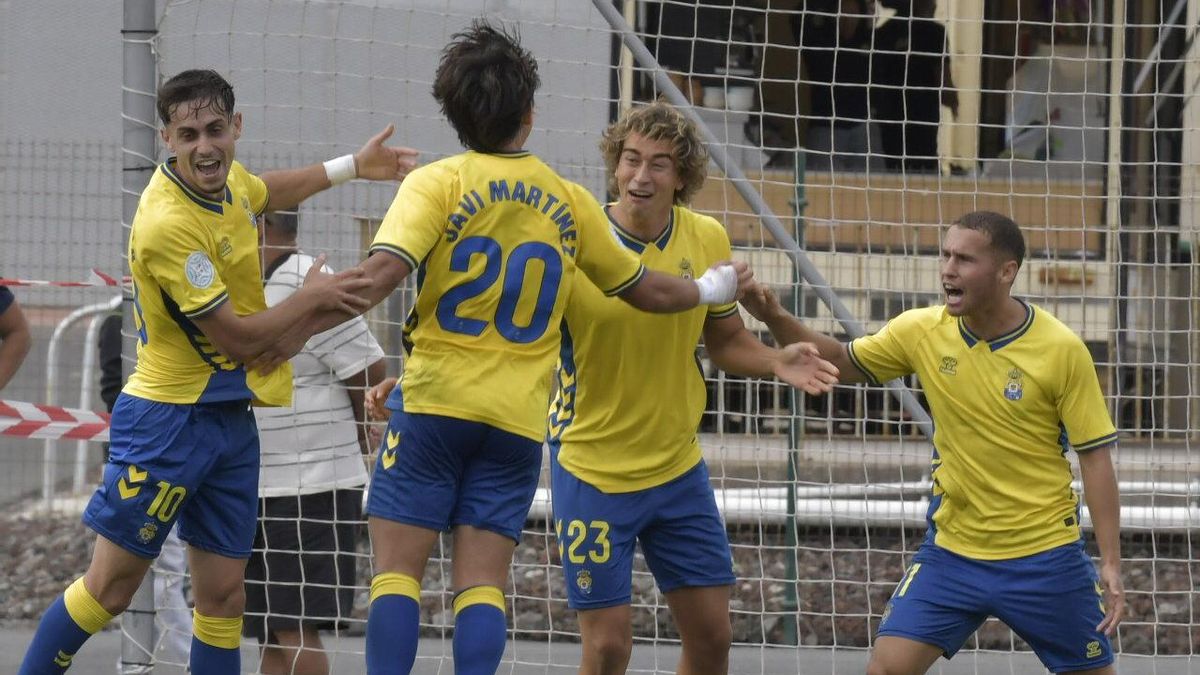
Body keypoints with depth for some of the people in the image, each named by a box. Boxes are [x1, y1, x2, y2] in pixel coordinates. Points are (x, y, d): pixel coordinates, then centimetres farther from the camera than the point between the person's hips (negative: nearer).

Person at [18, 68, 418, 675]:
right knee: (110, 588, -4)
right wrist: (311, 298, -7)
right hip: (169, 416, -8)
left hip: (230, 415, 8)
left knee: (222, 595, 8)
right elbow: (240, 337, -19)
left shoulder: (227, 179, 2)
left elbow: (266, 192, 31)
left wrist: (353, 166, 30)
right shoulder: (168, 225, -25)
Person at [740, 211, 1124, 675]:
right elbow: (841, 363, 11)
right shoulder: (922, 332, -4)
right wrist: (776, 319, -6)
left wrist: (1111, 564, -12)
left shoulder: (1061, 350, -13)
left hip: (1044, 558, -3)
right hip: (952, 553, 3)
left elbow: (1095, 456, -9)